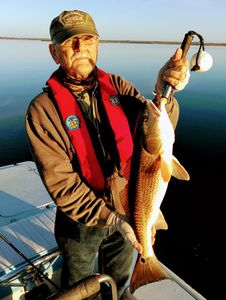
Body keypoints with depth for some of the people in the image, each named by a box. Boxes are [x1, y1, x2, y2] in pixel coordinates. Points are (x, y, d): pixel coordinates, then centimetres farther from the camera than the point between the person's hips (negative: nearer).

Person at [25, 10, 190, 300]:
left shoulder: (116, 86, -7)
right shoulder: (42, 109, -18)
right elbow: (61, 183, -21)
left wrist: (163, 92, -35)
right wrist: (111, 220, -24)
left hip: (126, 211, 3)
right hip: (80, 220, -2)